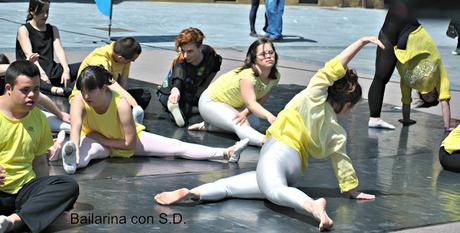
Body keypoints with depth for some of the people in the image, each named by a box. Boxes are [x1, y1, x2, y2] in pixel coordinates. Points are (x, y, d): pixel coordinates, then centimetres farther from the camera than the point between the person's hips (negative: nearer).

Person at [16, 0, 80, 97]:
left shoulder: (53, 30, 19)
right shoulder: (24, 30, 4)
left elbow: (59, 50, 2)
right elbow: (29, 54, -12)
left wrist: (66, 70, -17)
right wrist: (41, 73, -28)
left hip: (51, 72, 5)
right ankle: (54, 89, -64)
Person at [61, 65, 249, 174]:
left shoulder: (120, 104, -33)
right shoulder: (79, 101, -29)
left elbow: (129, 142, -29)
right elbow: (76, 127, -47)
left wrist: (100, 138, -26)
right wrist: (75, 147, -66)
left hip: (126, 141, -1)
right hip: (95, 141, 1)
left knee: (176, 146, -10)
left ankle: (226, 153, -14)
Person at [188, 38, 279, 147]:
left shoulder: (275, 77, -11)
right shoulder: (247, 75, -33)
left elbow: (260, 101, -9)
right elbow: (251, 103, -43)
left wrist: (245, 112, -29)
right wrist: (269, 116, -61)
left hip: (232, 107, 9)